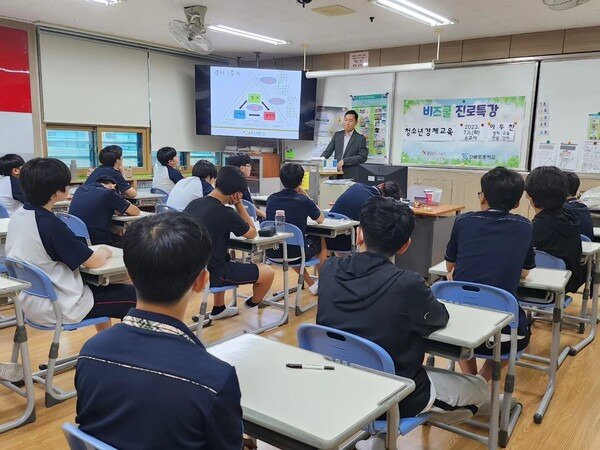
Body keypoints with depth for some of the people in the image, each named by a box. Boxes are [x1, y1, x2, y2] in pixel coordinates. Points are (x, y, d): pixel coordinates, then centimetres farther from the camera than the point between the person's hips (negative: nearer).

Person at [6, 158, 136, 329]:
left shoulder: (18, 215, -1)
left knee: (98, 285, 29)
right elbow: (94, 262, -19)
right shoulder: (51, 224, -26)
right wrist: (104, 252, 3)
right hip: (58, 308, -9)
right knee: (132, 295, 1)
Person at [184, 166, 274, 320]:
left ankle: (218, 309, 43)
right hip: (211, 274, -8)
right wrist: (238, 204, -5)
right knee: (268, 272, 2)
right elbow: (252, 233, -4)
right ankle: (252, 306, 34)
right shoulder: (225, 213, -21)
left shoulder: (193, 204, 0)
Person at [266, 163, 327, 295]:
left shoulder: (271, 199, -1)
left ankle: (311, 284, 41)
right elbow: (321, 219, 7)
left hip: (272, 254, 4)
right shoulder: (304, 201, -12)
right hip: (295, 254, -4)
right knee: (321, 241, 26)